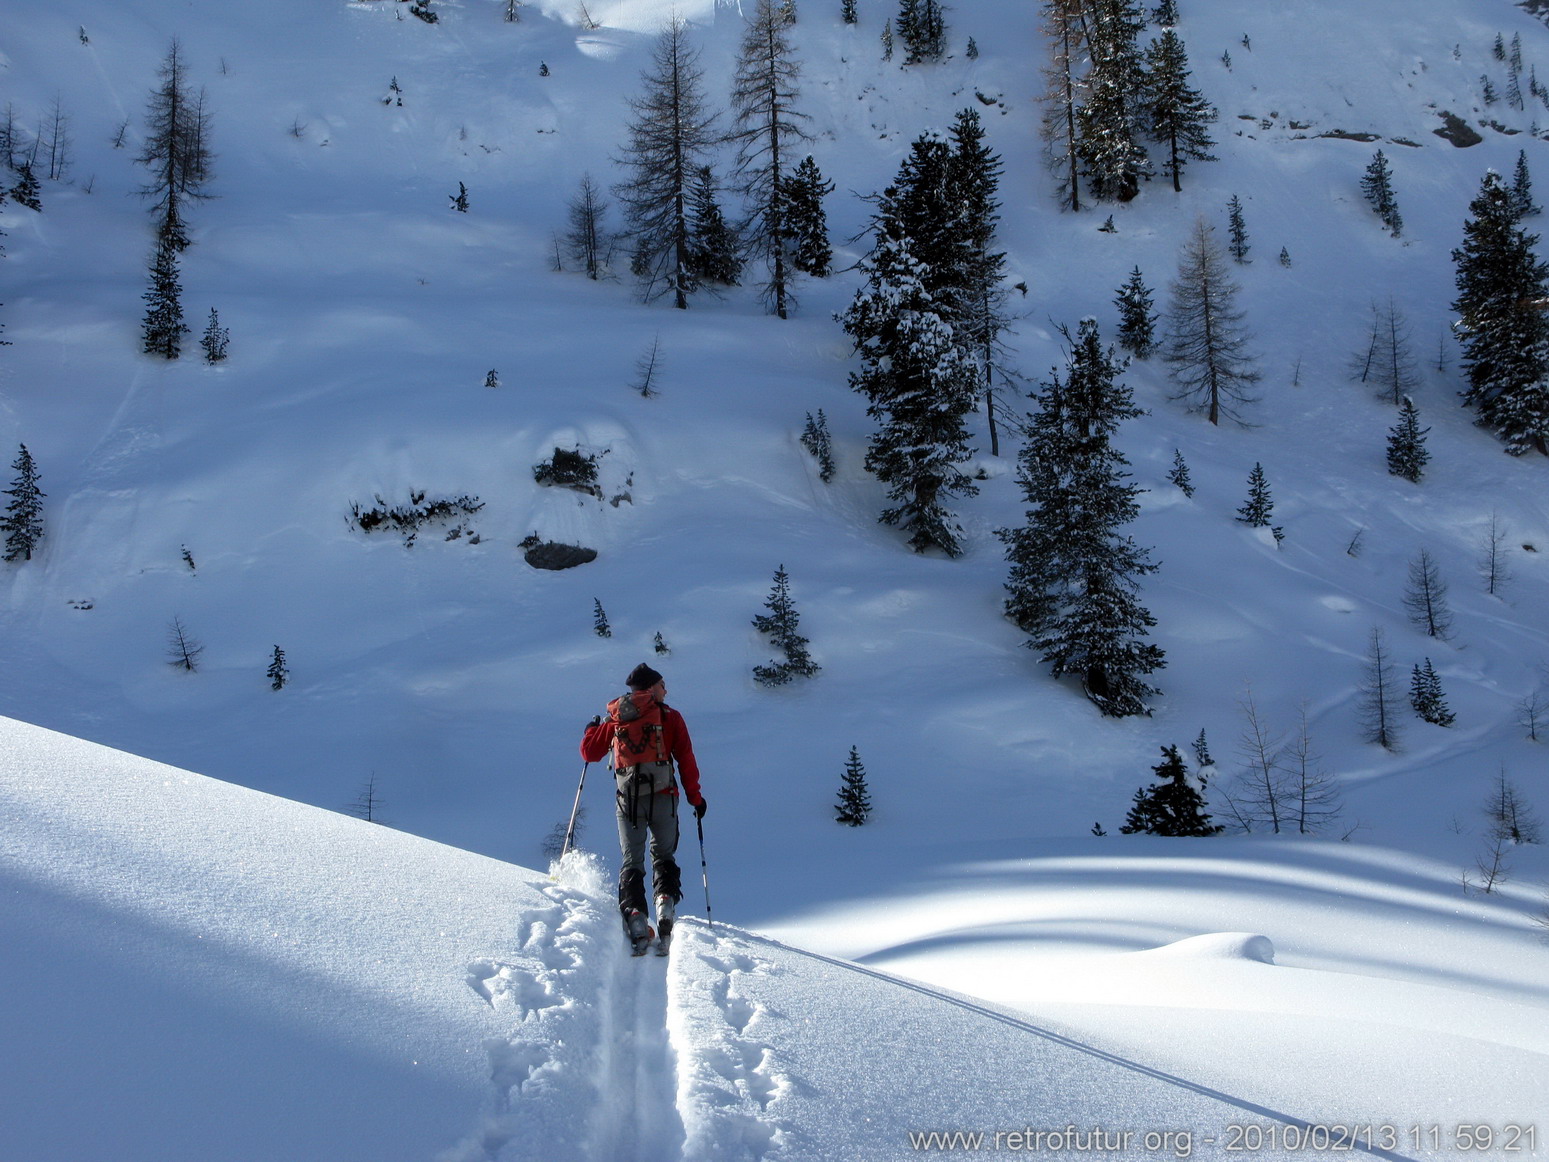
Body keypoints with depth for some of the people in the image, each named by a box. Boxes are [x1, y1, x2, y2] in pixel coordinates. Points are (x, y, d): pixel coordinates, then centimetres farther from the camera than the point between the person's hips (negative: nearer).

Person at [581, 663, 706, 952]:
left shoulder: (614, 719, 9)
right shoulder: (669, 716, 5)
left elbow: (589, 752, 14)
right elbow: (686, 758, 0)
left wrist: (593, 728, 34)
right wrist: (695, 796, 6)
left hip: (628, 800, 1)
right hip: (663, 797, -1)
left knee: (631, 862, 9)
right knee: (663, 855, 16)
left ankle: (634, 914, -10)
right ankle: (665, 899, -9)